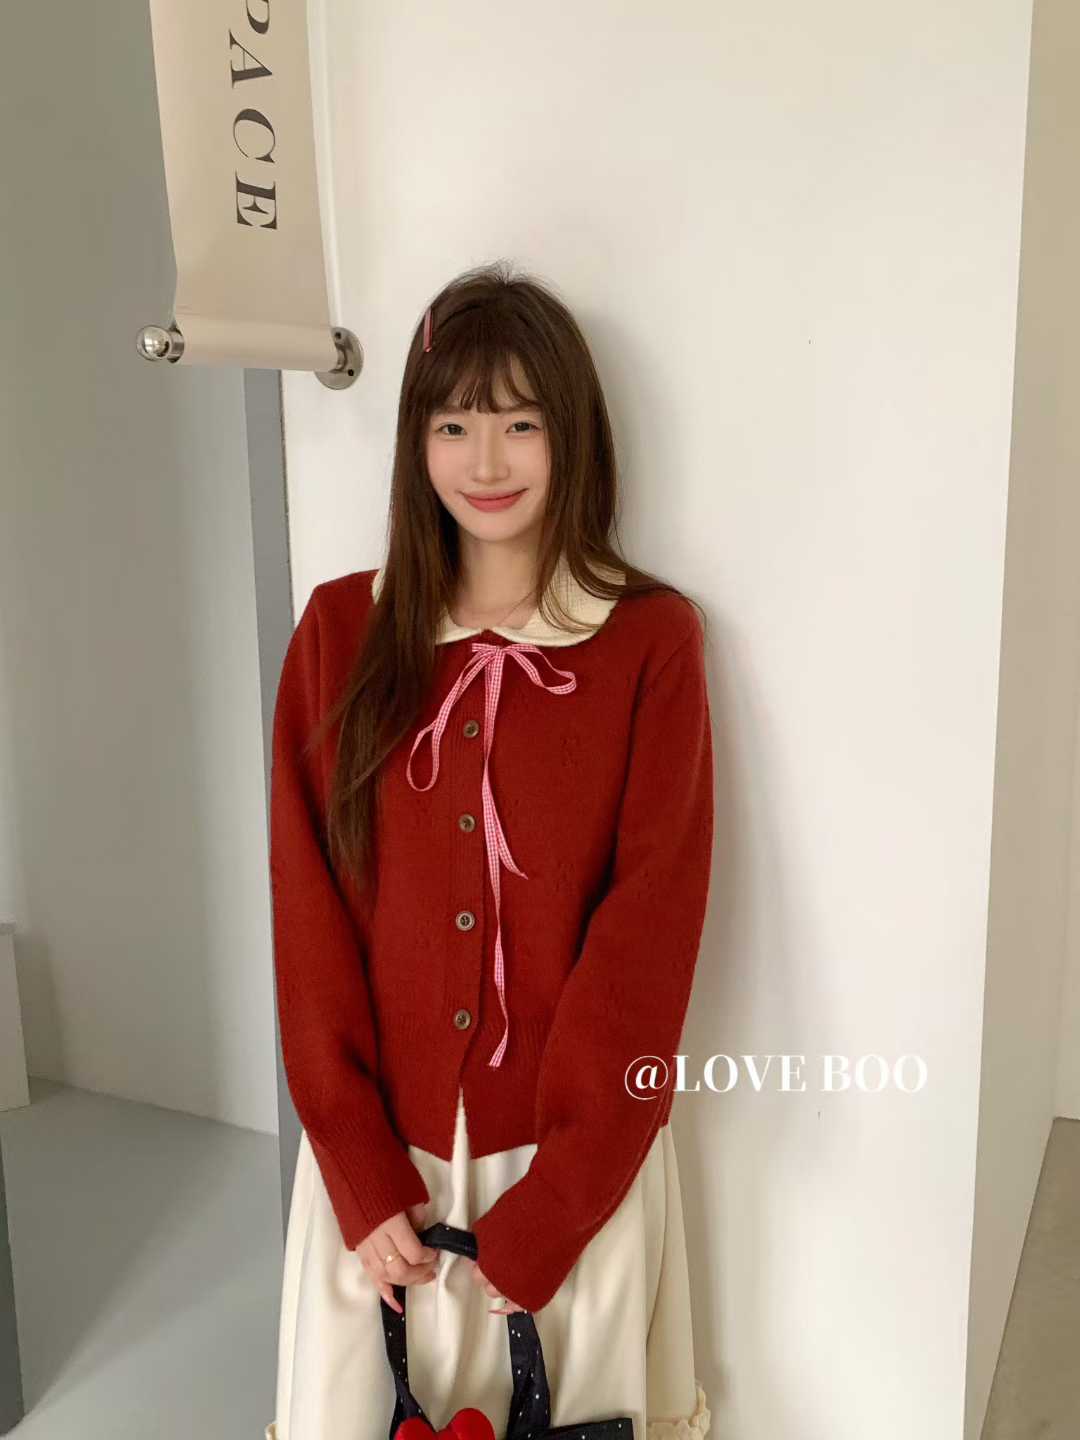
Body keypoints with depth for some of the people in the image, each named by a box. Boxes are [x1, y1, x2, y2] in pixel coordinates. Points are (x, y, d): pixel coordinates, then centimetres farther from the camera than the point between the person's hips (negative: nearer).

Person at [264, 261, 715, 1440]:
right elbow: (308, 913, -3)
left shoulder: (652, 641, -8)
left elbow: (648, 932, -10)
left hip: (575, 1156, -1)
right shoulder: (340, 633, -2)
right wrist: (359, 1173, -7)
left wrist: (547, 1208, -12)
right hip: (379, 1157, 2)